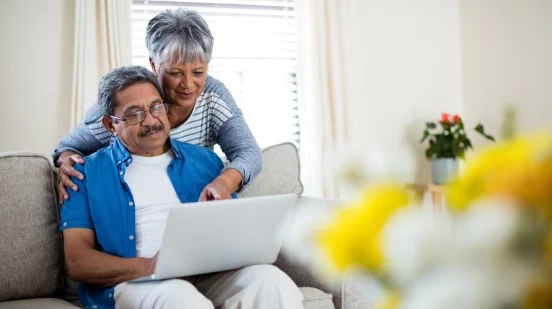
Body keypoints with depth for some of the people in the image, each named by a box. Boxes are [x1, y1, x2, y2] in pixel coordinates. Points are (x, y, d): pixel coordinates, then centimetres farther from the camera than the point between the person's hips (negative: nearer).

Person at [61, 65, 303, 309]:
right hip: (133, 281, -3)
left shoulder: (204, 160, 18)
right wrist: (146, 267, -17)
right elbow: (77, 261, 1)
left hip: (209, 275, 4)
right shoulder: (88, 172, 9)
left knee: (271, 281, -28)